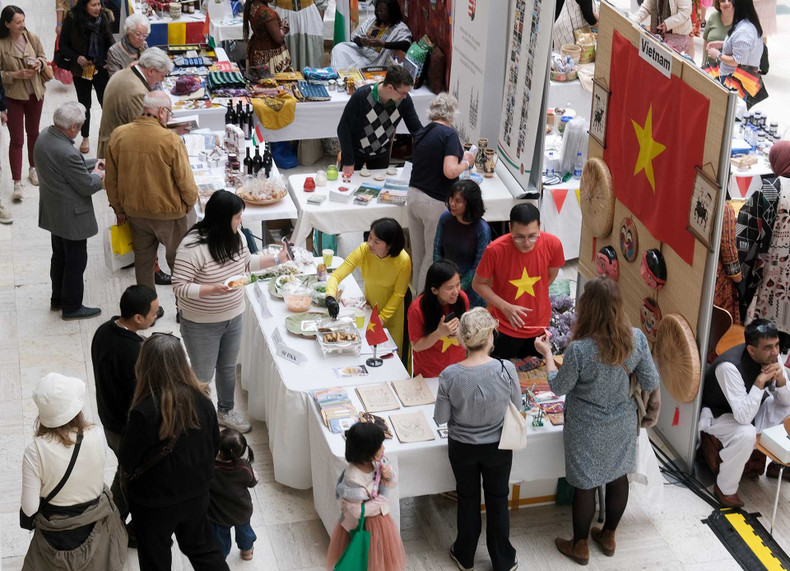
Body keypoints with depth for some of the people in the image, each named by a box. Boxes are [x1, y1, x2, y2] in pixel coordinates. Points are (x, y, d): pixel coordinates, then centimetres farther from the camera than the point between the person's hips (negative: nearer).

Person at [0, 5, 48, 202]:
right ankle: (17, 182, 1)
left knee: (33, 133, 21)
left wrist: (40, 63, -13)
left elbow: (43, 57, 8)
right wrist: (16, 75, -24)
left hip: (35, 94, 4)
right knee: (16, 140, -3)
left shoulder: (32, 38, -7)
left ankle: (33, 169, 41)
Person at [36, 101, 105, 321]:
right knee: (76, 261, 9)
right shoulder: (67, 153, -34)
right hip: (72, 216, -9)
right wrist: (97, 175, -3)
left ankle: (58, 299, 40)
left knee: (60, 257, 24)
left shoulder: (45, 136, -5)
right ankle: (72, 307, 22)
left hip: (53, 211, 9)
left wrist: (94, 164, 5)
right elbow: (88, 186, -23)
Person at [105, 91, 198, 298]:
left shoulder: (118, 135, -7)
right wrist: (190, 203, 5)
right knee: (178, 260, 14)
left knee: (143, 259, 19)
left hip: (135, 211, 4)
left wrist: (119, 209, 14)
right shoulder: (170, 140, -22)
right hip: (170, 211, -4)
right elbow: (185, 180, -15)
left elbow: (111, 179, 2)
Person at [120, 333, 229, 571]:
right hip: (197, 494, 4)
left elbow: (127, 463, -17)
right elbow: (215, 445, 0)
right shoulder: (201, 399, -15)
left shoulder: (145, 412, -31)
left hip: (155, 503, -4)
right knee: (202, 547, 28)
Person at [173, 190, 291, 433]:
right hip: (202, 324, -7)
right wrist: (212, 289, -38)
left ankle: (226, 411, 47)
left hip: (233, 317, 7)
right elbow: (179, 286, -26)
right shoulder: (192, 246, -29)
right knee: (203, 375, 11)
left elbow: (246, 262, 14)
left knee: (228, 367, 25)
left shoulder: (236, 237, -6)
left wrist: (276, 260, 7)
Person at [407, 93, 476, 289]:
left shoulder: (421, 133, 8)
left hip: (413, 196, 7)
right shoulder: (449, 134, -14)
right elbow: (450, 171, -24)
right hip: (434, 203, -7)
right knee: (433, 256, 6)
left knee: (418, 254, 17)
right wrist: (466, 162, -4)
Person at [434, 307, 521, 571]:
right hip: (497, 447, 0)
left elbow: (440, 418, -12)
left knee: (467, 499, 23)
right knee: (498, 500, 20)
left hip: (462, 448, 0)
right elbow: (517, 408, -9)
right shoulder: (506, 370, -25)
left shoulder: (450, 376, -25)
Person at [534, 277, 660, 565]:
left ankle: (580, 546, 34)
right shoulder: (636, 338, -17)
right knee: (618, 476, 23)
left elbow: (559, 387, -13)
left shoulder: (579, 349, -30)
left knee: (585, 485, 14)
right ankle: (609, 536, 44)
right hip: (622, 423, 4)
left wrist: (546, 352, -1)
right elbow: (651, 383, -7)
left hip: (587, 430, -4)